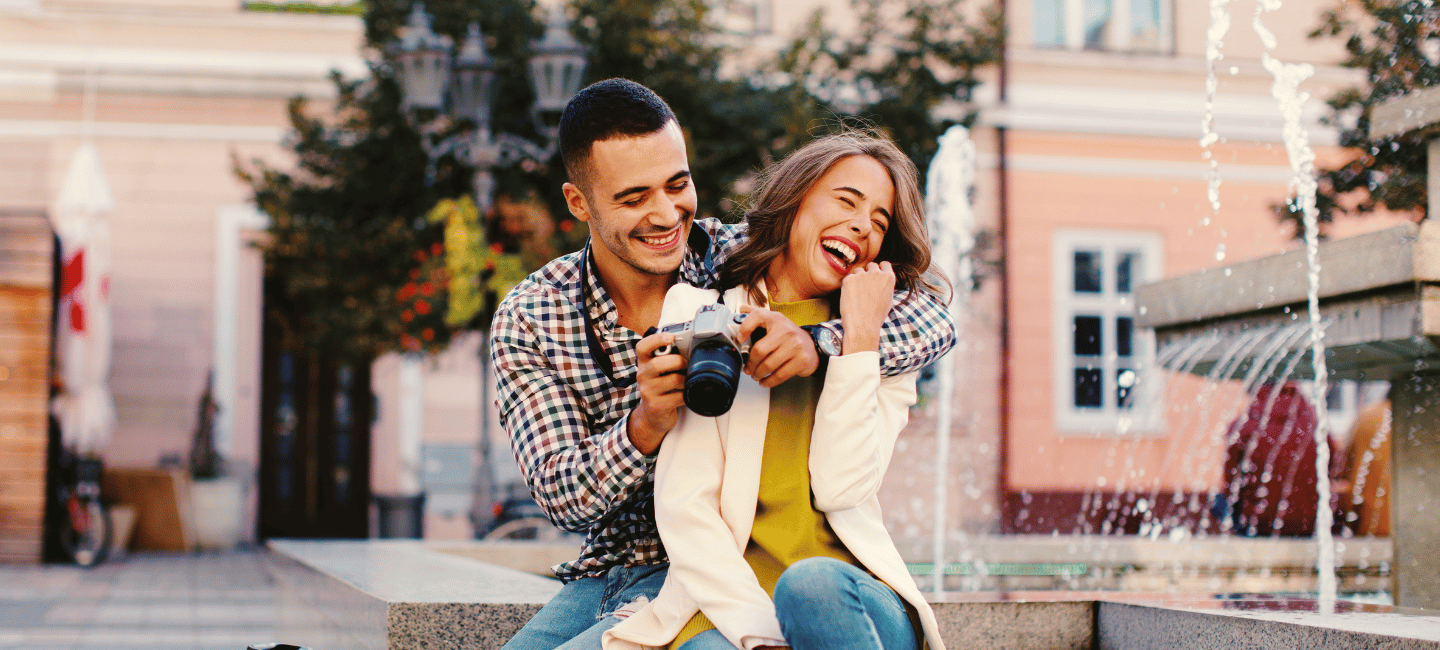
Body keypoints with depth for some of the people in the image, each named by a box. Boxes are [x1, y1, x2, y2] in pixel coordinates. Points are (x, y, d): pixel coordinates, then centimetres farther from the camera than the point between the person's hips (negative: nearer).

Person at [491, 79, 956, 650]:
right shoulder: (527, 320, -2)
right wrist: (644, 427, -31)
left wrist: (815, 344, -34)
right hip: (603, 576, 3)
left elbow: (931, 320, -13)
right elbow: (563, 497, -10)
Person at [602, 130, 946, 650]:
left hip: (851, 597, 3)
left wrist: (860, 335, -2)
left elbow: (838, 486, -4)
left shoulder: (889, 348, 15)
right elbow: (683, 509, -3)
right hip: (725, 605, -3)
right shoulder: (700, 311, 9)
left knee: (812, 583, -34)